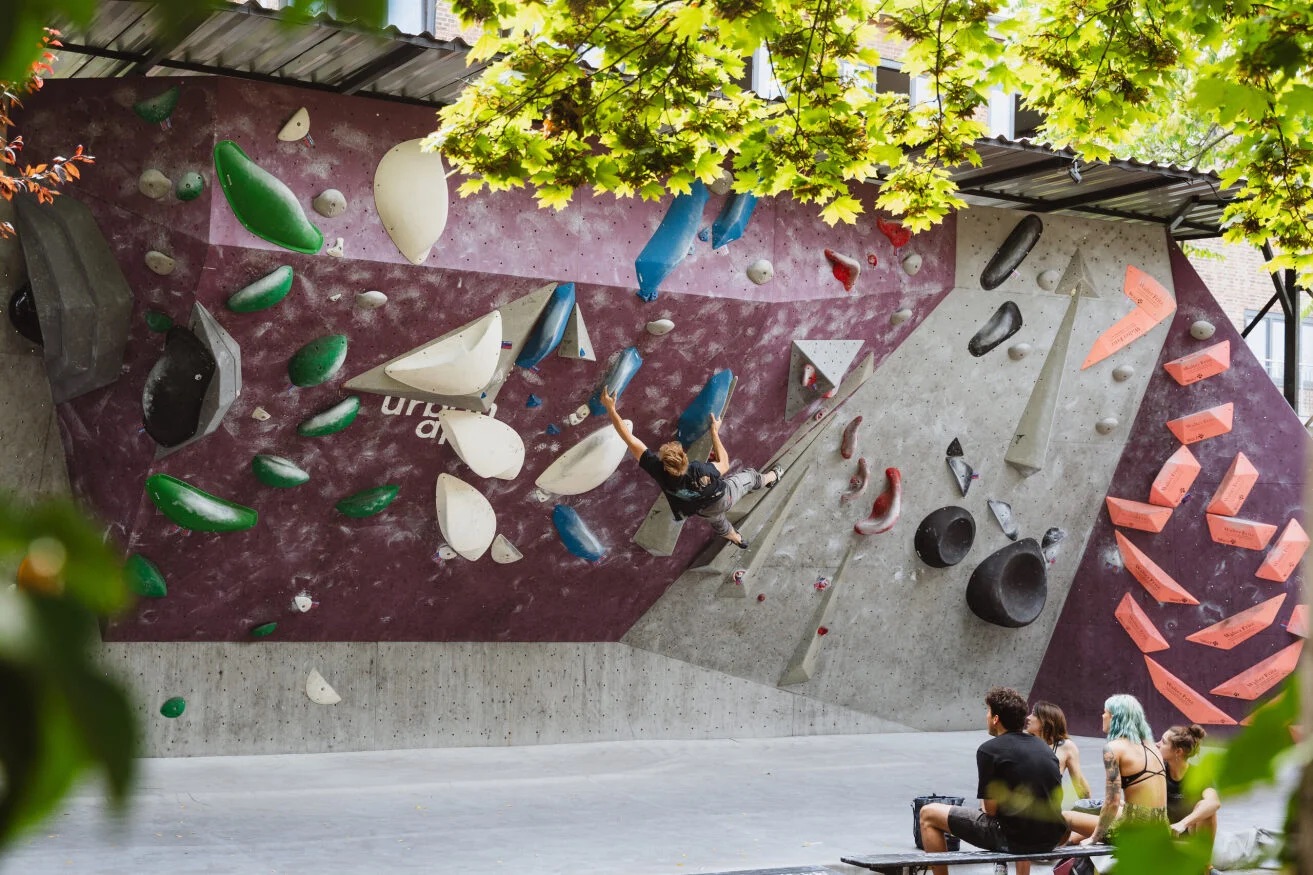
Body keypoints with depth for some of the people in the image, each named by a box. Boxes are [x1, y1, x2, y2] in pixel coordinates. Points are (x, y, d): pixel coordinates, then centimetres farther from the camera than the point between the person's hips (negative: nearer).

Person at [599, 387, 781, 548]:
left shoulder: (659, 470, -42)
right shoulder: (701, 470, -42)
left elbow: (630, 439, -41)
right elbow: (724, 464, -18)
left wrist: (610, 408, -40)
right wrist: (715, 432, -12)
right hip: (725, 496, -1)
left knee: (717, 519, 37)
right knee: (749, 476, 30)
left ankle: (735, 538, 65)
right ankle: (770, 478, 62)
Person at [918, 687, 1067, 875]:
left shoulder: (990, 750, -8)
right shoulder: (1043, 746, 12)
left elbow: (991, 808, -11)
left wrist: (983, 806, 13)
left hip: (1013, 838, -7)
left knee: (928, 814, 5)